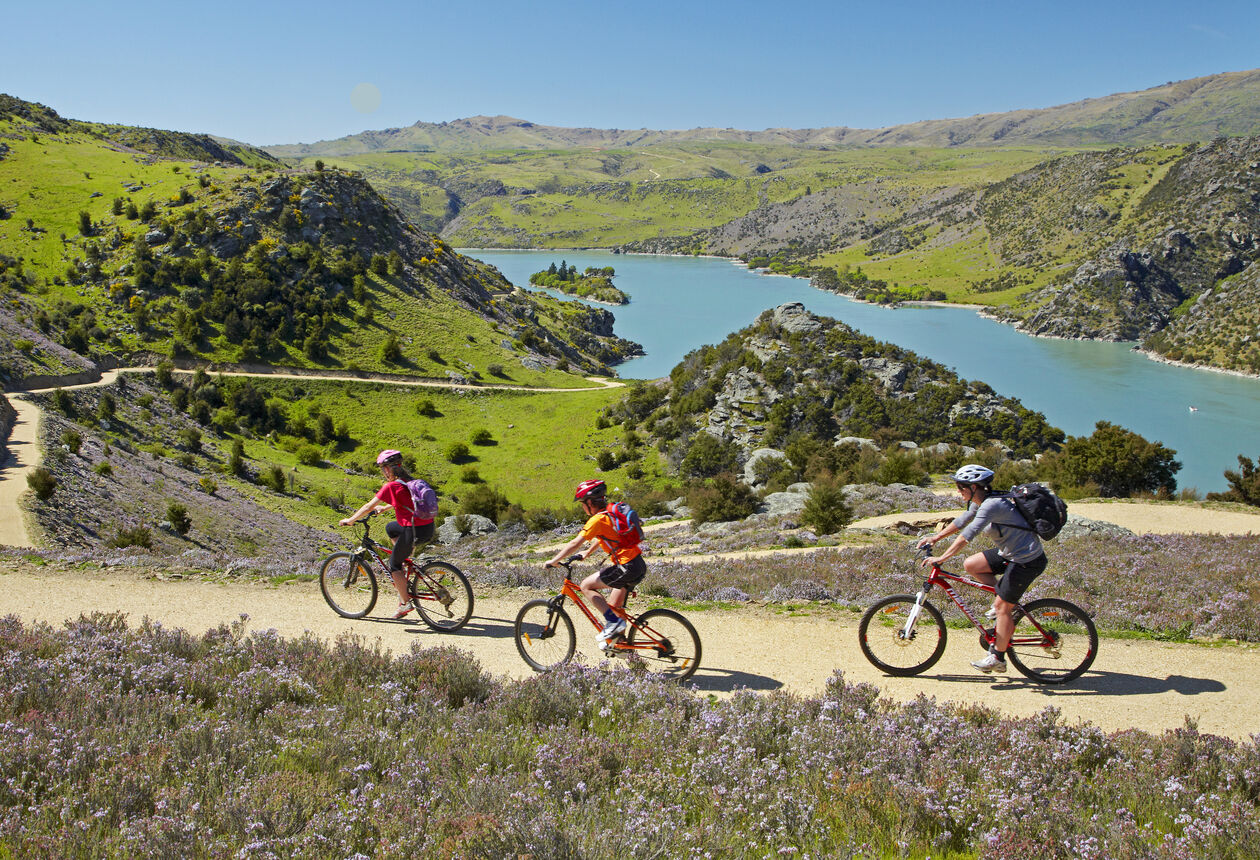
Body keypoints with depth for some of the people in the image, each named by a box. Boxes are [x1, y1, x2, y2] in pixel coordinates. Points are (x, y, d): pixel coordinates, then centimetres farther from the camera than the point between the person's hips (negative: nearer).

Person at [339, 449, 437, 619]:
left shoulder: (391, 486, -9)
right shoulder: (410, 481, 13)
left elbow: (368, 507, -4)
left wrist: (350, 520, 9)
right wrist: (384, 508, 45)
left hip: (414, 531, -8)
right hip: (429, 529, 8)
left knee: (394, 564, 12)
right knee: (390, 528, 30)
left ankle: (405, 603, 9)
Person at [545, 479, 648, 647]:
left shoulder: (597, 519, -12)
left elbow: (575, 543, -12)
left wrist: (553, 561, -3)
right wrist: (587, 554, 43)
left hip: (627, 567, -9)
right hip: (639, 565, 9)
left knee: (586, 586, -2)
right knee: (614, 606, 19)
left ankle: (613, 622, -5)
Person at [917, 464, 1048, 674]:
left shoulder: (991, 505, -26)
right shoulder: (979, 502, 3)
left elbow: (967, 535, -32)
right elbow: (961, 522, 17)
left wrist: (941, 558, -32)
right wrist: (935, 537, 13)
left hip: (1027, 560, -9)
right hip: (1010, 553, 9)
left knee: (1002, 607, -3)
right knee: (970, 565, 5)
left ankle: (997, 658, 9)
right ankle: (1005, 601, 16)